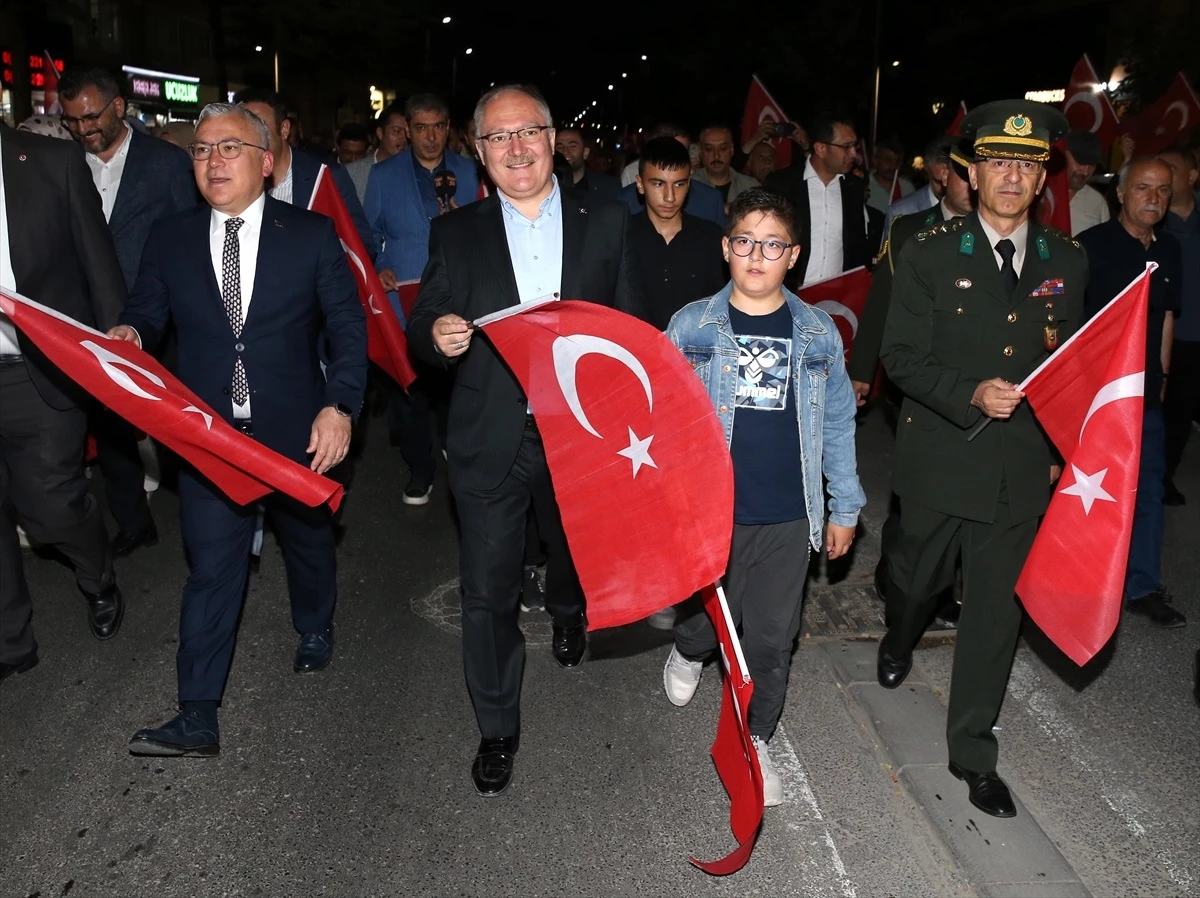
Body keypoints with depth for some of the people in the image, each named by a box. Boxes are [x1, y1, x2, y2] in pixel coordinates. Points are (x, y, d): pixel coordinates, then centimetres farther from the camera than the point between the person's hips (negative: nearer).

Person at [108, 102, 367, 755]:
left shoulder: (312, 234, -2)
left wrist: (339, 405, -15)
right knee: (210, 569, 0)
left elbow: (347, 325, -4)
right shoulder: (169, 239, 4)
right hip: (205, 434, 1)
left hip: (299, 431, 0)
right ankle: (198, 719, 9)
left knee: (308, 541, 21)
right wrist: (130, 334, -16)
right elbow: (147, 313, 9)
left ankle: (315, 632, 50)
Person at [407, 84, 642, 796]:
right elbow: (425, 330, 1)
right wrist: (438, 335, -23)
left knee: (576, 556, 24)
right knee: (488, 592, 3)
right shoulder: (456, 234, 2)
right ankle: (498, 729, 24)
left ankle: (568, 614, 61)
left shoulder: (606, 223, 1)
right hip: (491, 439, -1)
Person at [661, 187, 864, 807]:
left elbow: (837, 423, 8)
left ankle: (754, 741, 30)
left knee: (772, 637, 9)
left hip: (788, 515, 1)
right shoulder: (691, 326, -3)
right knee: (714, 615, 14)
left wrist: (844, 507, 10)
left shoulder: (818, 333, 2)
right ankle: (688, 652, 49)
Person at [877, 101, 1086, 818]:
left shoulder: (1068, 261, 4)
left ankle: (973, 751, 21)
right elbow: (902, 357, -10)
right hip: (940, 461, -2)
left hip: (1023, 469, 2)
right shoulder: (931, 254, -6)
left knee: (998, 609, 6)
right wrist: (973, 394, -24)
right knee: (919, 576, 18)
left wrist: (1060, 450, 8)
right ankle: (899, 643, 55)